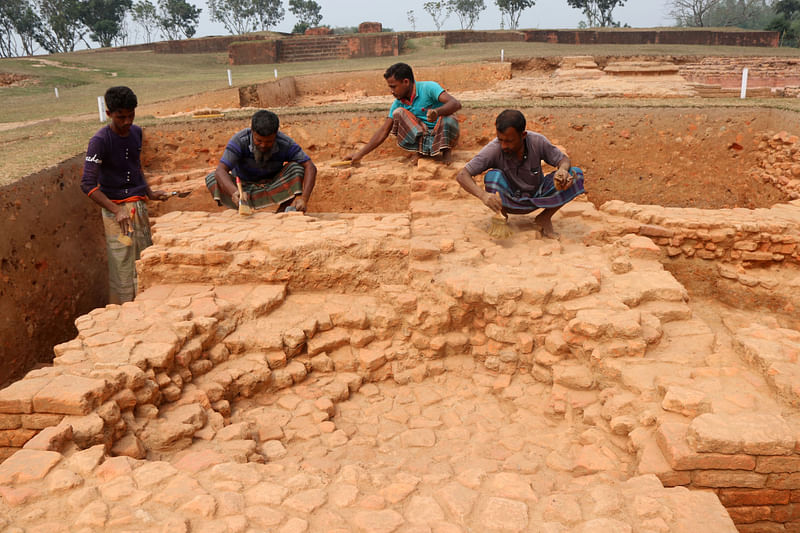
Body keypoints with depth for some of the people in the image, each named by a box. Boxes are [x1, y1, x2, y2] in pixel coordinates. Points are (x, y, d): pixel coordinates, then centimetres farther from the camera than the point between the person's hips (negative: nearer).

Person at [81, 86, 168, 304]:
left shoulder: (136, 132, 7)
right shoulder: (100, 141, -14)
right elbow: (88, 184, -19)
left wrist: (150, 193, 18)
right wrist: (117, 211, -27)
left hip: (140, 205, 7)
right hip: (117, 207, -7)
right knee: (122, 267, -6)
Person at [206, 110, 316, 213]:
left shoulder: (285, 144, -21)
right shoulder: (240, 141, -26)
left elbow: (310, 167, -24)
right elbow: (220, 171, -35)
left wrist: (304, 198, -41)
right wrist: (234, 193, -56)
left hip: (271, 189, 1)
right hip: (243, 187, 0)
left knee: (296, 168, -25)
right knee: (212, 179, -27)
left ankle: (282, 213, -20)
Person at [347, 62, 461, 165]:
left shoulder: (428, 88, -13)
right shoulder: (398, 104, 3)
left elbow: (456, 104, -26)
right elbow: (384, 131, 4)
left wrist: (437, 111, -48)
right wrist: (360, 154, -1)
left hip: (441, 137, -3)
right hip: (419, 139, 3)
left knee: (449, 121, -37)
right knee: (398, 113, -16)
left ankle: (447, 150, -6)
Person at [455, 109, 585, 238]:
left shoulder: (538, 142, -20)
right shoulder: (494, 150, -25)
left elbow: (564, 159, -6)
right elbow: (461, 175, -26)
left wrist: (562, 170, -32)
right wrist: (483, 195, -45)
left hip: (537, 198, 2)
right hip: (509, 201, -2)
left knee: (576, 175, -19)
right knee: (493, 175, -34)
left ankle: (545, 218, -2)